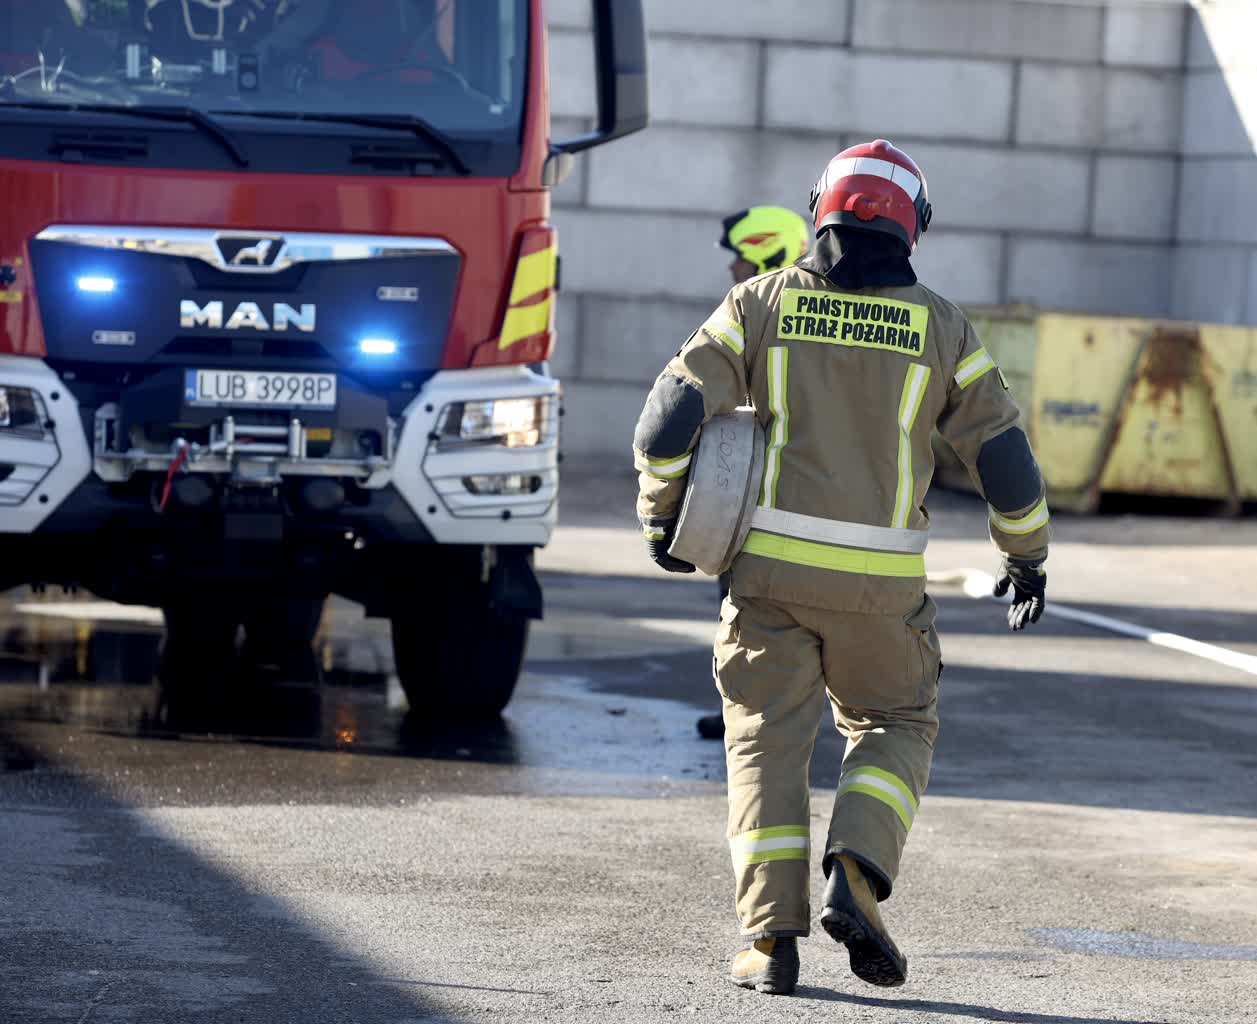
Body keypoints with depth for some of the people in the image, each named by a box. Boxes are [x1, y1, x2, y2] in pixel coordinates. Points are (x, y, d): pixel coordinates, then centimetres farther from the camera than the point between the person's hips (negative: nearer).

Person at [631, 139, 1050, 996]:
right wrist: (1028, 554, 20)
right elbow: (1003, 453, 6)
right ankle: (857, 878, -6)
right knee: (895, 727, 17)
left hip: (769, 564, 0)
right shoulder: (939, 327, 3)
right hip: (881, 579, 0)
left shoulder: (763, 303, 2)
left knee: (769, 740, 7)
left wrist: (660, 512, 11)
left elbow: (674, 412, -3)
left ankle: (772, 932, -2)